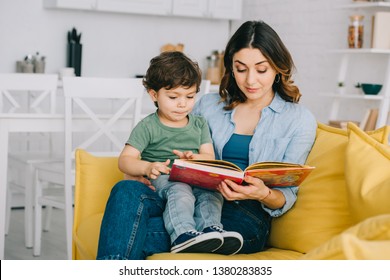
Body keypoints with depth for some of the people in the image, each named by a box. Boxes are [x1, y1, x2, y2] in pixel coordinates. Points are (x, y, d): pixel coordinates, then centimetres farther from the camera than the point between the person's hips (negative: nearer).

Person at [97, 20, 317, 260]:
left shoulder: (300, 119, 9)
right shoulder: (209, 105, 19)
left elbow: (288, 197, 5)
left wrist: (263, 194, -19)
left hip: (246, 216, -4)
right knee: (127, 190, -32)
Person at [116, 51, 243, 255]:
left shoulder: (199, 124, 19)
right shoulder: (148, 127, 4)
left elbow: (209, 158, 10)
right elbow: (125, 160, -4)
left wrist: (194, 159, -15)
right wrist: (147, 167, -26)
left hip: (194, 179, 4)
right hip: (160, 180, -4)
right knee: (180, 190, -37)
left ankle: (211, 228, -47)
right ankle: (183, 235, -57)